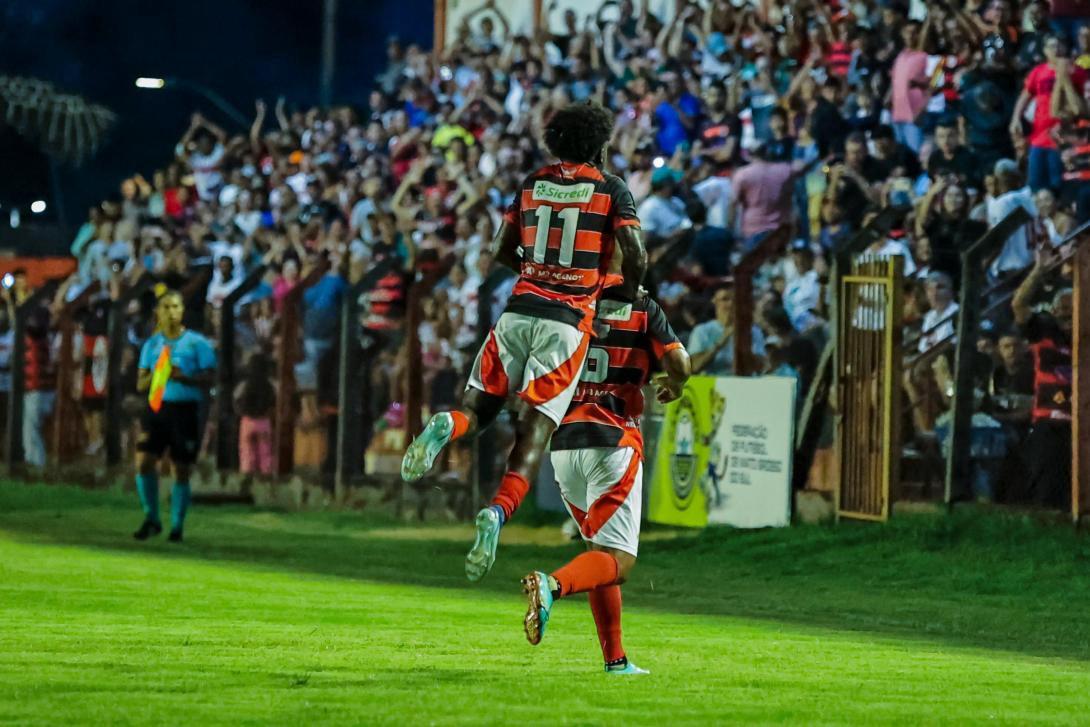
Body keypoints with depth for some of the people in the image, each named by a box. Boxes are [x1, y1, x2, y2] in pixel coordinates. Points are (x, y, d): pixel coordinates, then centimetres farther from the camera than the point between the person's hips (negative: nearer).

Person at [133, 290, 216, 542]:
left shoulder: (197, 343, 1)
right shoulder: (151, 344, 12)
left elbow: (209, 379, -3)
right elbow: (140, 384, 12)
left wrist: (184, 377, -18)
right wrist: (155, 374, -8)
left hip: (185, 409, -3)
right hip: (156, 407, 3)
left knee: (181, 469, 0)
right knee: (144, 462, -9)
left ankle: (176, 526, 10)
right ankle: (151, 519, 5)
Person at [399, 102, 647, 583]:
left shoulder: (534, 183, 15)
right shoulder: (611, 188, 4)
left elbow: (503, 251, 20)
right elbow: (635, 255, -6)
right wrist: (629, 290, 15)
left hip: (520, 309, 3)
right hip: (567, 321, -3)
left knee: (480, 406, 10)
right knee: (537, 426, -6)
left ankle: (446, 427, -27)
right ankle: (498, 512, -28)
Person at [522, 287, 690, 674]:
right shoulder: (642, 309, 2)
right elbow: (679, 363, -7)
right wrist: (674, 388, 16)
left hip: (563, 442, 5)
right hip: (613, 441, -5)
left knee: (601, 549, 18)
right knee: (618, 561, -4)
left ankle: (615, 657, 13)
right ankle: (551, 585, -33)